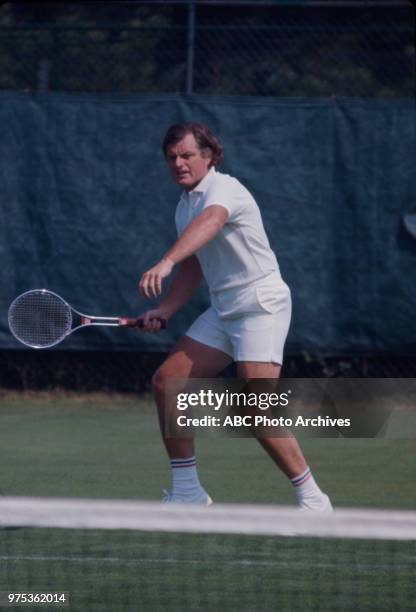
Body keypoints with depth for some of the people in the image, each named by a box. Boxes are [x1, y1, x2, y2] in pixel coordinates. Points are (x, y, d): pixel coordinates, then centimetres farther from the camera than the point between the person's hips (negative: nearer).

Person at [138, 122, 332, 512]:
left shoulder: (223, 189, -15)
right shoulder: (186, 205, 14)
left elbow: (208, 223, -39)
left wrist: (165, 263, -55)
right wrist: (165, 311, 9)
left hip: (261, 306, -9)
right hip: (223, 311, 9)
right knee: (166, 382, 1)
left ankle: (311, 498, -8)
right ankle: (187, 491, 9)